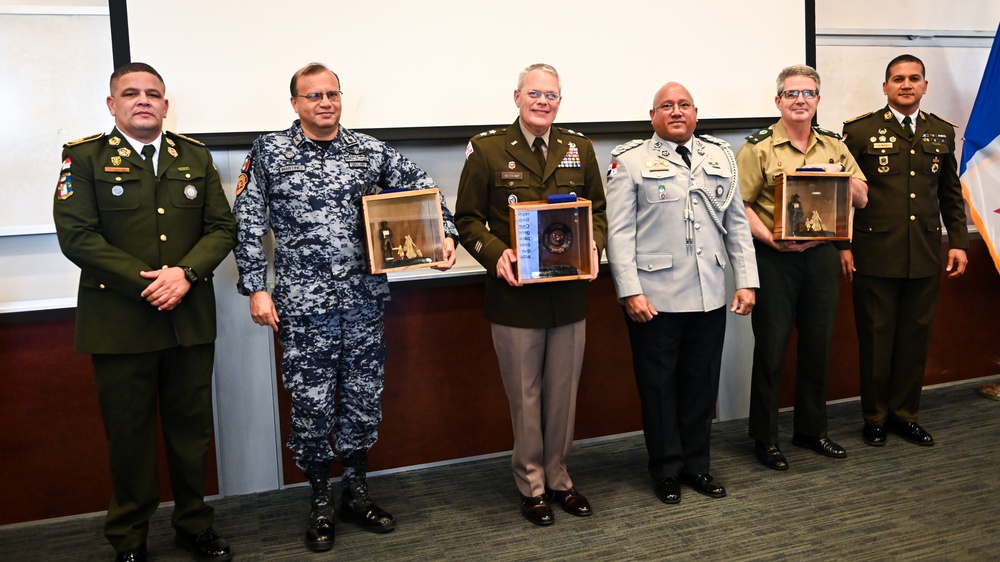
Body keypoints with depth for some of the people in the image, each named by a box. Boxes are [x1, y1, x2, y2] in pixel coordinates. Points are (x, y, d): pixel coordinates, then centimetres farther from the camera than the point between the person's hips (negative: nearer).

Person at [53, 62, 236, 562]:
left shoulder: (196, 156, 11)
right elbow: (77, 236, -9)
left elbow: (222, 227, 6)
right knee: (129, 435, 8)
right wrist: (145, 283, -16)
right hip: (120, 322, -3)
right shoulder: (84, 157, 0)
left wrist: (187, 273, -12)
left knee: (191, 428, 12)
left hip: (191, 318, 3)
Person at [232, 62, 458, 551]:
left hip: (364, 299, 3)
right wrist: (256, 289, -4)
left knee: (364, 397, 10)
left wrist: (446, 235, -7)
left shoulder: (369, 150, 6)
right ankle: (320, 501, 23)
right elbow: (248, 225, 0)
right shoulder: (269, 152, 1)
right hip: (303, 304, -2)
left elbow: (422, 188, 9)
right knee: (311, 402, 4)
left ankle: (356, 492, 28)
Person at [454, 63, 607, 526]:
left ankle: (559, 478, 31)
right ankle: (531, 485, 26)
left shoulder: (579, 148, 8)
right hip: (515, 294, -3)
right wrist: (496, 254, -18)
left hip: (570, 293, 3)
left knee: (563, 394, 13)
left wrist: (594, 245, -6)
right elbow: (467, 219, -1)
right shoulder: (487, 149, -3)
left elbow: (598, 209, 14)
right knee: (525, 396, 9)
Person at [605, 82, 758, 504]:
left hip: (709, 296, 4)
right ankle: (666, 470, 21)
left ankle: (696, 464, 27)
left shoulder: (720, 157, 13)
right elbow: (620, 231, -6)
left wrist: (746, 281, 5)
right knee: (659, 385, 6)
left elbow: (737, 224, 12)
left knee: (702, 382, 11)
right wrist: (630, 291, -13)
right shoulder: (631, 160, 0)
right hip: (654, 297, -4)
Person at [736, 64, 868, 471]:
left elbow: (861, 200, 11)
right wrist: (771, 239, -21)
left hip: (823, 255, 5)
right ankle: (765, 438, 14)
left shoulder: (834, 146, 11)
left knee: (817, 345, 13)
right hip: (774, 258, -5)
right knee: (770, 348, 1)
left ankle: (811, 429, 29)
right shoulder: (758, 148, -4)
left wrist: (843, 175, -8)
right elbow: (738, 205, -9)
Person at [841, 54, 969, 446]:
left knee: (915, 338, 10)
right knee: (876, 339, 6)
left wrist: (959, 242, 9)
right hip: (876, 254, -3)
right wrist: (842, 245, -6)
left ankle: (905, 414, 24)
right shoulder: (860, 130, -1)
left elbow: (951, 193, 16)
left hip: (926, 256, 4)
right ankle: (875, 418, 20)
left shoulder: (942, 132, 11)